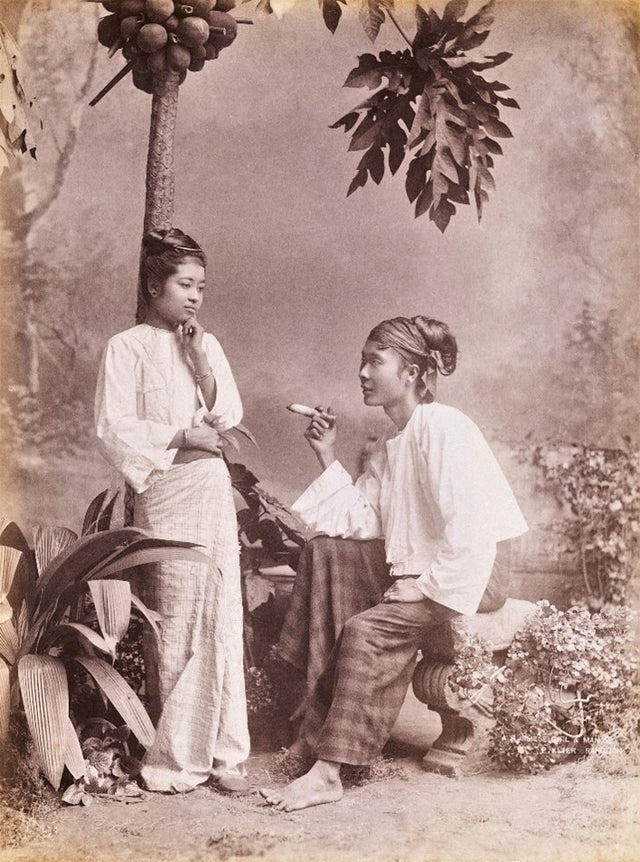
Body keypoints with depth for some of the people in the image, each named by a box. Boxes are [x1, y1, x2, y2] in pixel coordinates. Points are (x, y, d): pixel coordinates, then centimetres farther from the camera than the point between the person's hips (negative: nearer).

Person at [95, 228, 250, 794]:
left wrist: (200, 363, -4)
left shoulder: (208, 345, 14)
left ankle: (219, 750, 9)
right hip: (164, 496, -4)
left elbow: (230, 417, 6)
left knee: (221, 619, 2)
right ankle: (179, 755, 8)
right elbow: (114, 431, -8)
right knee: (174, 624, -3)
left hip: (213, 492, 5)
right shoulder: (128, 347, -1)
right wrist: (182, 437, -12)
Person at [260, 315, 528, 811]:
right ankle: (322, 703, -3)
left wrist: (424, 585, -22)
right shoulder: (390, 444, 13)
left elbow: (467, 527, -24)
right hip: (411, 566, 10)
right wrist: (328, 457, 1)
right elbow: (361, 521, 5)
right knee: (325, 552, 0)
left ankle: (328, 773, -19)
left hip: (464, 576, -10)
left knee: (366, 629, -25)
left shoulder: (442, 427, -16)